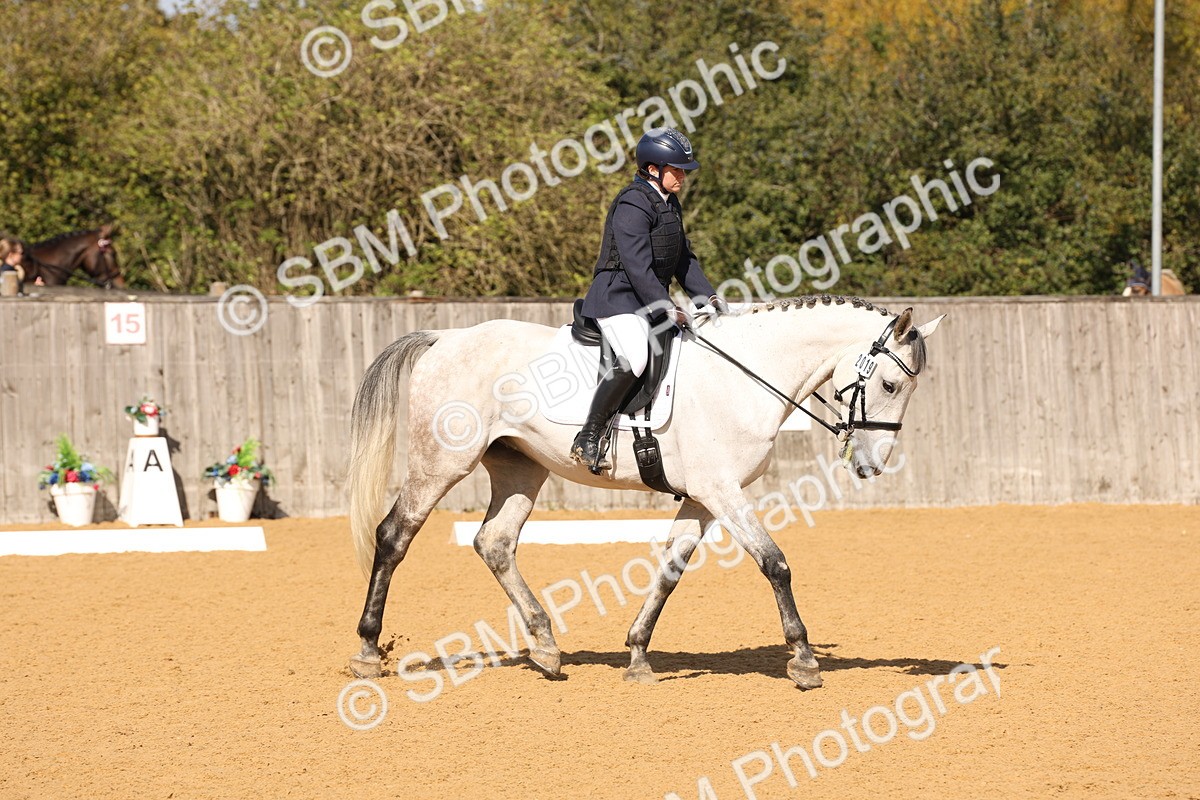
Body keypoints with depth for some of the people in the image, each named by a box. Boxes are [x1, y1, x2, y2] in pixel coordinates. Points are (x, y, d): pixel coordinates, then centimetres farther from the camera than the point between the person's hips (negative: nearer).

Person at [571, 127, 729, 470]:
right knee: (634, 358, -33)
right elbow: (637, 265, -23)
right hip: (618, 297, -10)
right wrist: (667, 308, -28)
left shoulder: (670, 205, 16)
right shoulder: (632, 205, -15)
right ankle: (587, 440, -27)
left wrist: (707, 296, 7)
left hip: (651, 301, 10)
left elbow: (684, 259, 20)